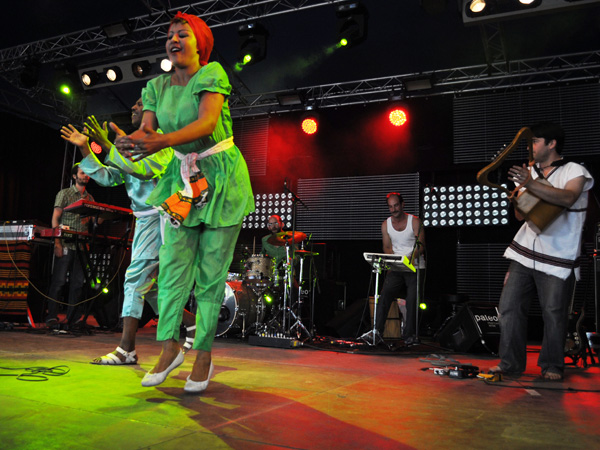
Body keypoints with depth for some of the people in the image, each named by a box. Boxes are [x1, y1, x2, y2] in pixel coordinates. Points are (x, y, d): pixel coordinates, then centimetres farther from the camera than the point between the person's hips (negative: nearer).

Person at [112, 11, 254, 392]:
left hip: (222, 177, -5)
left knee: (211, 269, -3)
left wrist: (162, 141, -43)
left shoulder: (211, 74, -12)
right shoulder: (157, 86, 6)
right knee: (173, 262, -2)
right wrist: (131, 140, -30)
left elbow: (208, 121, -28)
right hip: (184, 177, 5)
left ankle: (204, 356, 6)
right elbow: (146, 129, -5)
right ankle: (170, 349, 7)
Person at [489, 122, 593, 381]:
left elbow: (568, 198, -24)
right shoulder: (530, 173, 18)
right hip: (524, 253, 5)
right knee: (509, 305, -2)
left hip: (557, 258, -5)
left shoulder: (575, 171, -1)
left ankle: (552, 366, 15)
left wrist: (531, 185, -36)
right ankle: (511, 363, 8)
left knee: (554, 313, -3)